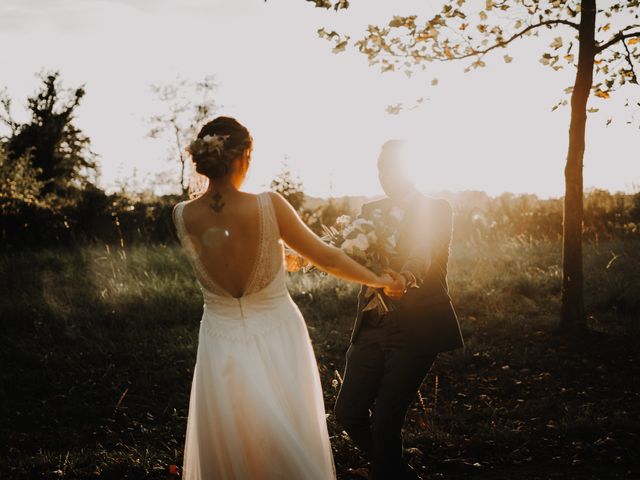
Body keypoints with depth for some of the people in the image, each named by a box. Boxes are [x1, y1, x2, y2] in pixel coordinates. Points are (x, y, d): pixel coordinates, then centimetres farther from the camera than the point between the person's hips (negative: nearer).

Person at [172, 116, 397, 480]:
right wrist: (378, 280, 10)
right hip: (277, 342, -2)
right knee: (291, 450, 16)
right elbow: (325, 257, -7)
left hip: (223, 348, 2)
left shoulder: (184, 217, -10)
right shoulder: (269, 206, -18)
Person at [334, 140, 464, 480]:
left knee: (385, 419, -7)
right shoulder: (371, 210, 15)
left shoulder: (436, 210, -2)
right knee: (348, 412, 3)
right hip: (372, 327, 6)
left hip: (415, 329, -5)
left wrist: (405, 279, -42)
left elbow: (426, 257, -20)